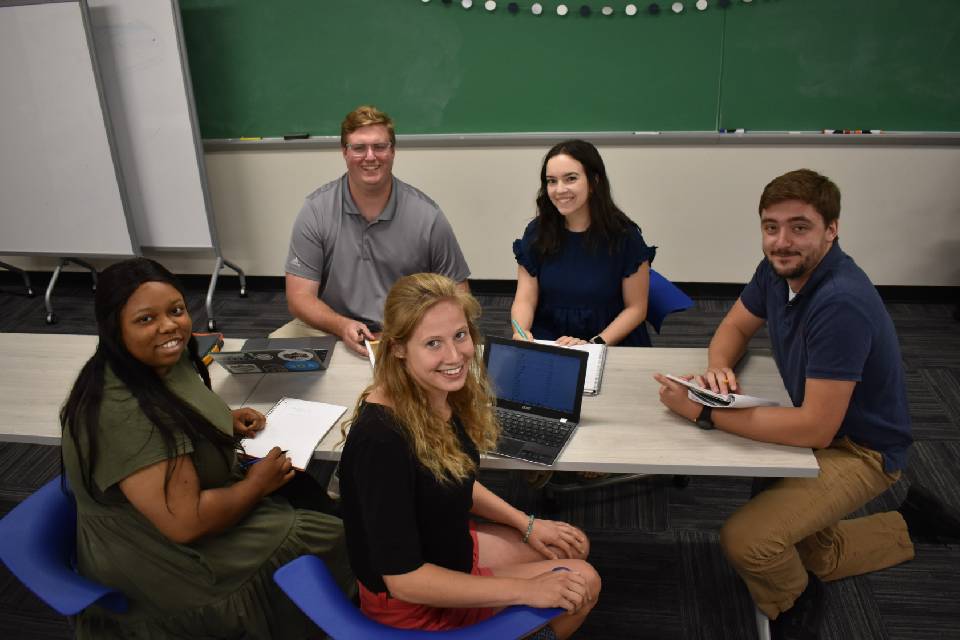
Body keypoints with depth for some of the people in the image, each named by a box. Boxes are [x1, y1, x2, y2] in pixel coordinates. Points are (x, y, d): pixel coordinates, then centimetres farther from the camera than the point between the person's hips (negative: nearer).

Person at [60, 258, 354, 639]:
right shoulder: (123, 414, -32)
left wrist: (226, 420, 0)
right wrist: (257, 484, -16)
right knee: (331, 542, -1)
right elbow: (186, 522, -32)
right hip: (169, 559, -9)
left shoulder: (164, 361, -5)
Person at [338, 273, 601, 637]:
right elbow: (403, 580, -30)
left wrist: (526, 525, 3)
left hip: (450, 546, 7)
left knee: (574, 547, 16)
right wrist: (526, 590, -24)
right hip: (410, 599, -7)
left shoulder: (441, 394, -10)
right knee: (582, 584, -1)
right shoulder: (382, 439, -35)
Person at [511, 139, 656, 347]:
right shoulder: (537, 232, 1)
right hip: (548, 342, 2)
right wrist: (521, 333, -24)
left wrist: (594, 344, -18)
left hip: (613, 342, -1)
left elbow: (636, 308, -3)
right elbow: (525, 300, -2)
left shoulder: (624, 236, -6)